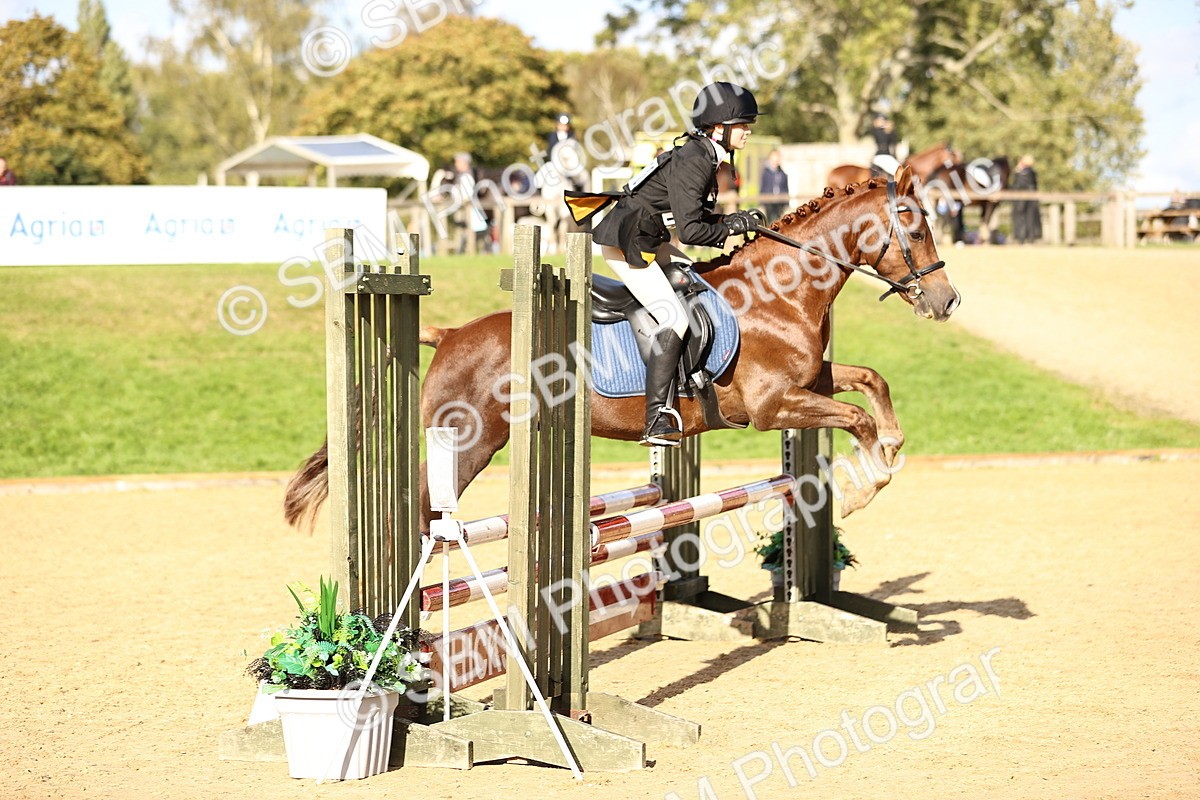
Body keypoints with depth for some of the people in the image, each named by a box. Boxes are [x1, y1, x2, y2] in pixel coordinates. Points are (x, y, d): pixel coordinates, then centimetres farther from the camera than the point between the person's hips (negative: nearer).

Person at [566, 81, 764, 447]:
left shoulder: (703, 156, 9)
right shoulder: (691, 163, -21)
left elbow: (696, 215, 17)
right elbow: (690, 230, -25)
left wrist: (733, 221, 2)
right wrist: (732, 227, -11)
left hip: (647, 237, 11)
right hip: (625, 241, -11)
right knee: (675, 320, -17)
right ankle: (655, 420, -20)